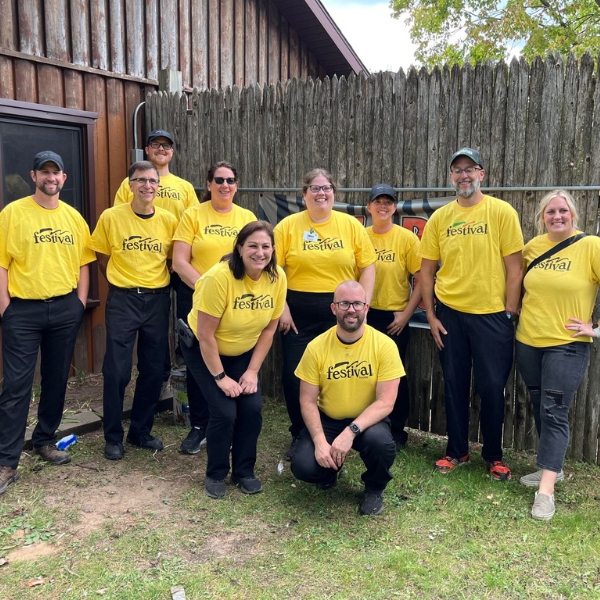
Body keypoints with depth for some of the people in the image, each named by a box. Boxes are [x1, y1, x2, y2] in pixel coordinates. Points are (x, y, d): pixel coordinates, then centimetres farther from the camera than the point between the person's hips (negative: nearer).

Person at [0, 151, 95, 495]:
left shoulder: (74, 217, 8)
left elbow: (83, 263, 11)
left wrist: (80, 303, 3)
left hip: (65, 309, 4)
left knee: (57, 380, 12)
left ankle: (45, 441, 30)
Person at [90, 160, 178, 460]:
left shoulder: (169, 220, 0)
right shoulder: (111, 217, -5)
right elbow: (103, 257, 5)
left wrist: (157, 283, 2)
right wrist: (121, 283, 5)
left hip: (157, 300, 3)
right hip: (122, 300, -2)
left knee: (153, 369, 9)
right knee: (117, 370, -1)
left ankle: (141, 431, 26)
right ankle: (113, 436, 16)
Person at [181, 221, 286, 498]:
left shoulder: (277, 278, -15)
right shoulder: (219, 277, -30)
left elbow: (269, 328, -5)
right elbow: (205, 334, -25)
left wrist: (252, 371, -7)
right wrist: (220, 377, -19)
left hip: (243, 353, 4)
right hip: (203, 351, -4)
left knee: (252, 408, -8)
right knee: (225, 412, -13)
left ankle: (244, 471, 15)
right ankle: (215, 474, 12)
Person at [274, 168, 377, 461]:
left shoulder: (351, 224, 2)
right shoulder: (288, 225, -1)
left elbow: (367, 267, 3)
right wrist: (282, 308, -8)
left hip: (341, 311, 1)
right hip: (299, 312, 0)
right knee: (294, 374, 3)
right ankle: (300, 435, 23)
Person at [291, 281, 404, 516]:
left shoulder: (384, 345, -15)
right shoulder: (317, 347, -11)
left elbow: (385, 402, -18)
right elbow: (308, 402, -7)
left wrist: (351, 432, -31)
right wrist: (320, 441, -22)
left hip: (368, 420, -1)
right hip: (327, 420, 1)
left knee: (380, 442, -34)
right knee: (303, 466, -23)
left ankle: (374, 489, 3)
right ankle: (329, 471, 18)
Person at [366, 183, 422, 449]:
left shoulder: (407, 238, -6)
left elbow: (421, 280, -6)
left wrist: (406, 314, -9)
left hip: (394, 317, -3)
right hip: (364, 315, 3)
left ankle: (396, 431, 23)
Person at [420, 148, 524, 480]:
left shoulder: (502, 212, -4)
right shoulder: (439, 218, 3)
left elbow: (514, 267, -5)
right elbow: (426, 270, 7)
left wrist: (510, 314, -8)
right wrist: (431, 316, 2)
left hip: (492, 314, -2)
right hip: (450, 313, 3)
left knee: (492, 387, 6)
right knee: (455, 385, 12)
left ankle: (494, 455, 24)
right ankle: (456, 450, 28)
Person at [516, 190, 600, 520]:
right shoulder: (533, 246, 4)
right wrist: (516, 312, 11)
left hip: (566, 346, -5)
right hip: (527, 342, 5)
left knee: (554, 412, -6)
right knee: (539, 408, 15)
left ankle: (546, 490, -2)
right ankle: (552, 467, 33)